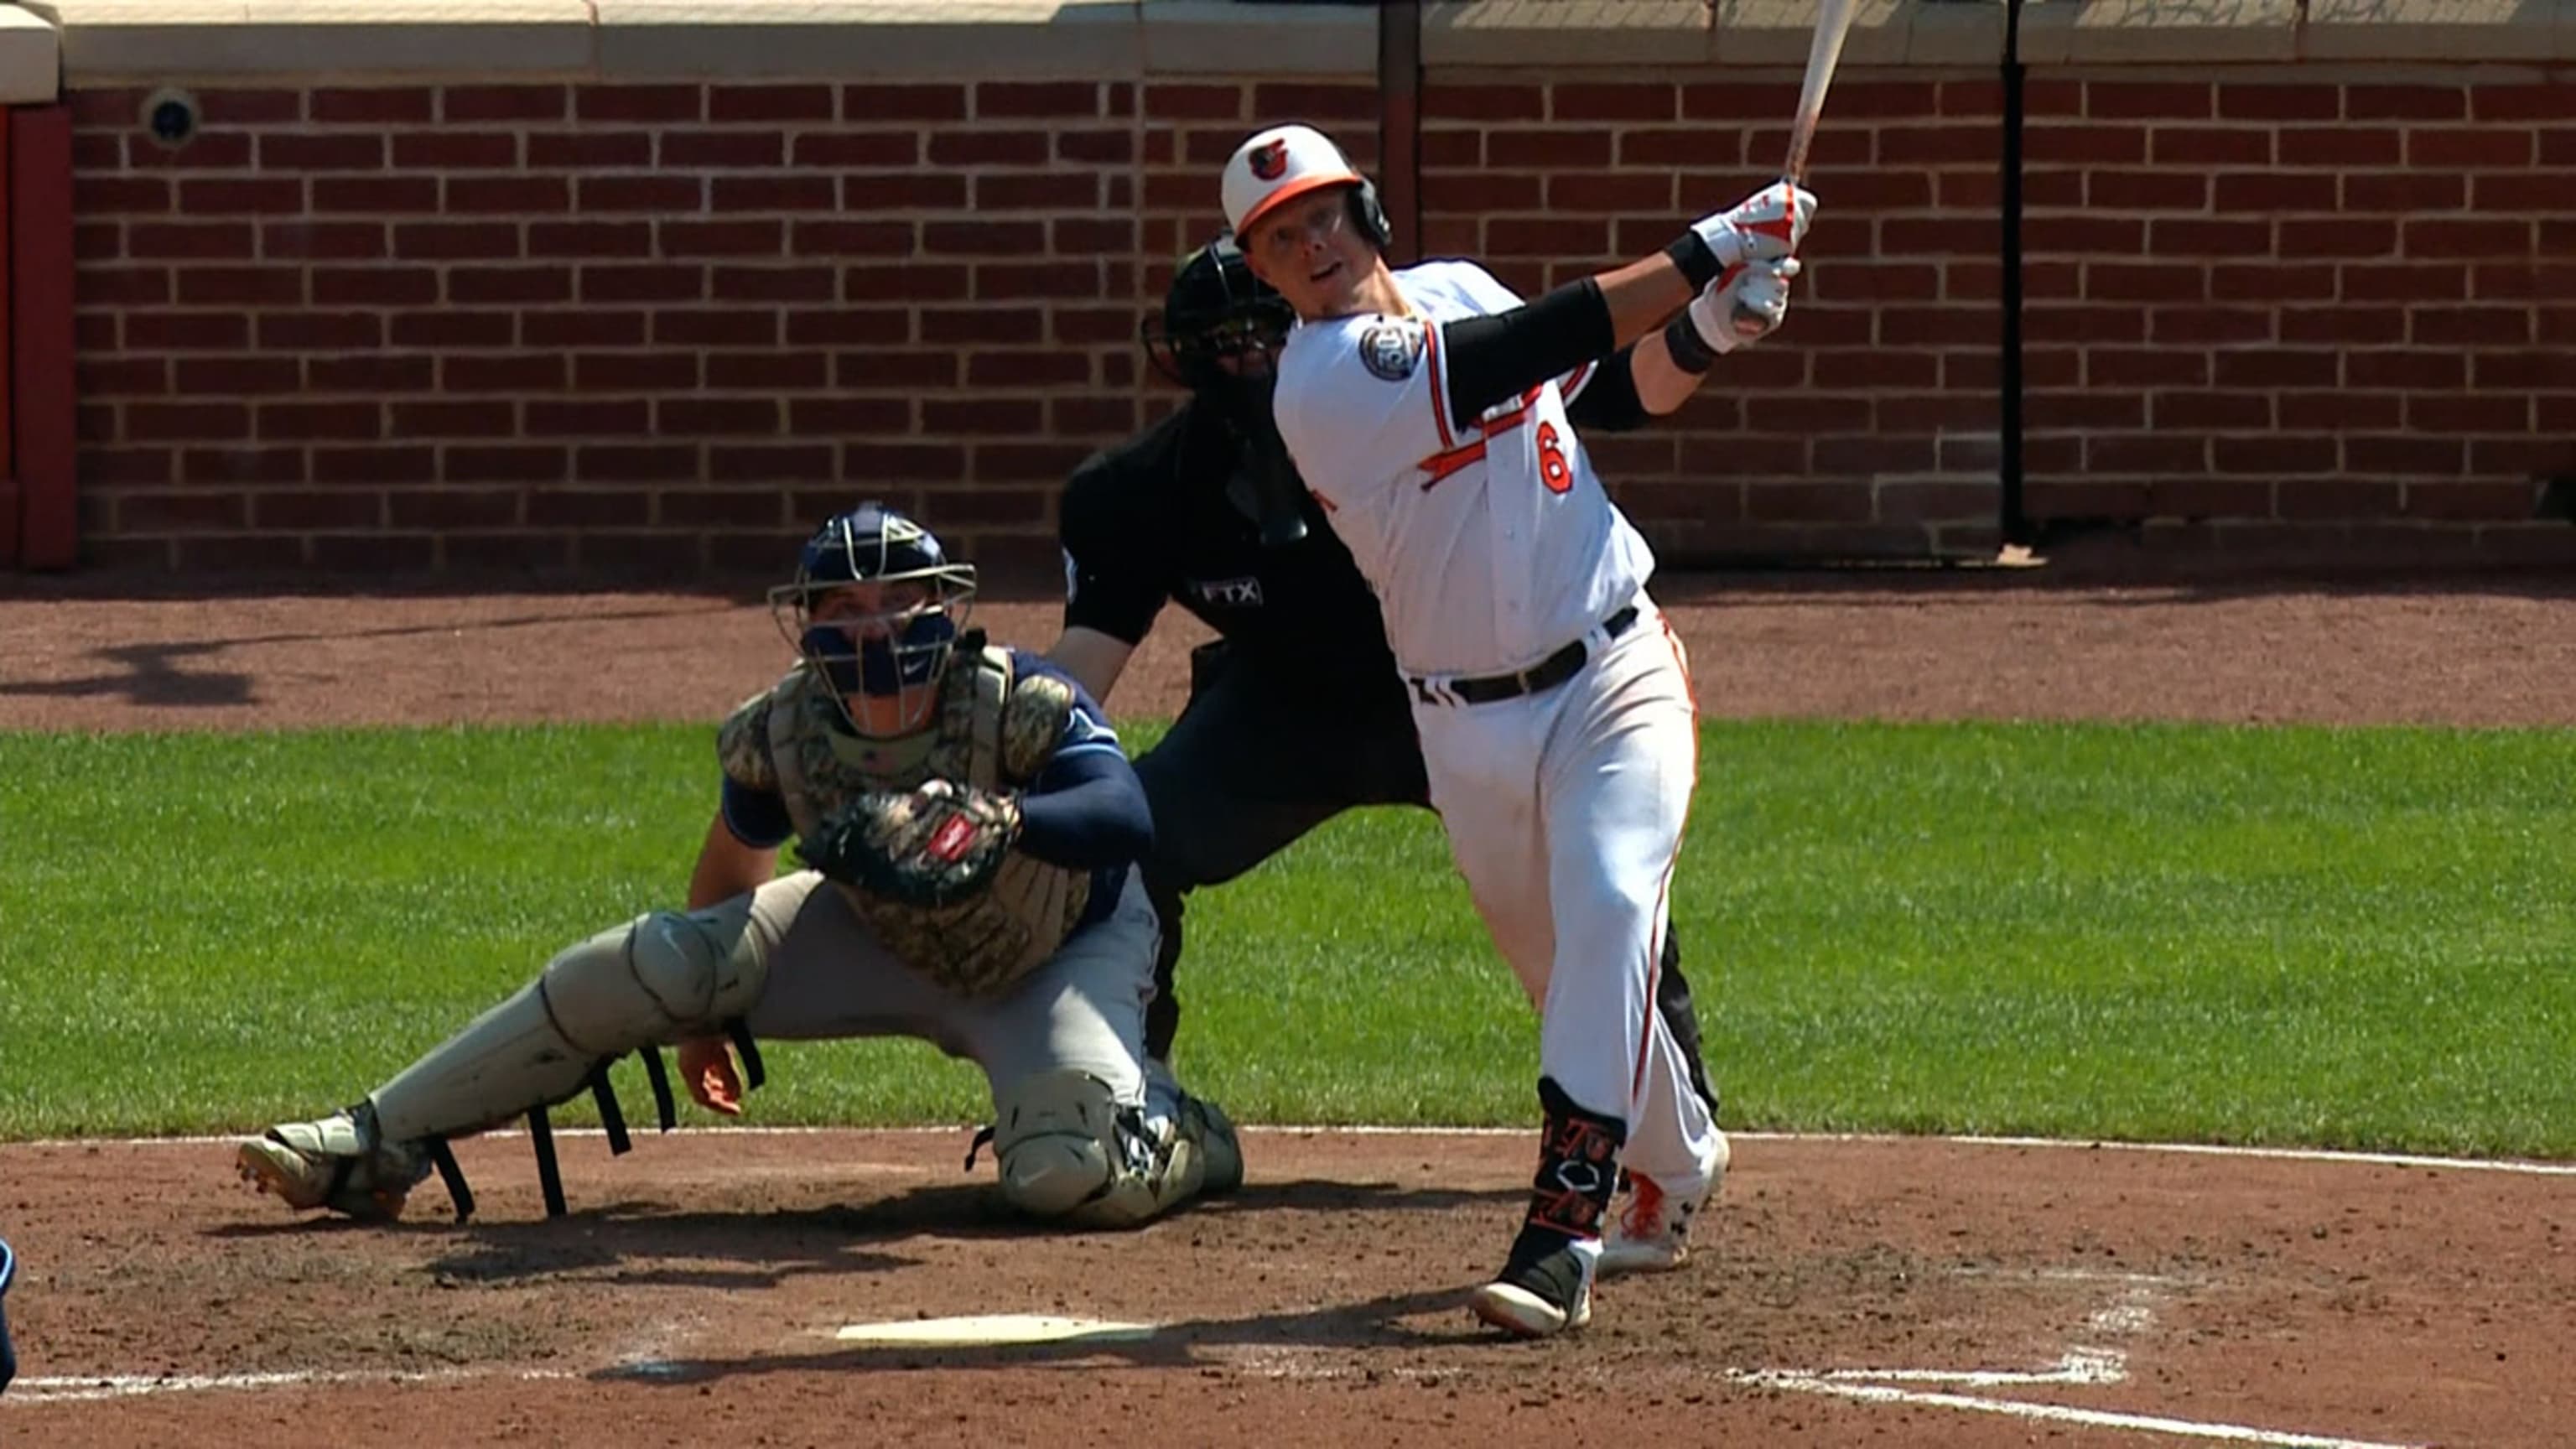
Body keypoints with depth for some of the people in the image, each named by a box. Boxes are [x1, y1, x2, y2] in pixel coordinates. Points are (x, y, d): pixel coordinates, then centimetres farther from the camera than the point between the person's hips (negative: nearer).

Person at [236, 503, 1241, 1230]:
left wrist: (999, 824, -67)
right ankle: (375, 1151, -4)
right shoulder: (781, 734, -20)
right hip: (885, 940, 4)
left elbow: (1127, 818, -49)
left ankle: (1181, 1140, 9)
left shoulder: (1023, 708, -33)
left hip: (1066, 955, -4)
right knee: (641, 966, -12)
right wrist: (706, 1007, 13)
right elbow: (737, 862, 1)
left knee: (1073, 1179, -31)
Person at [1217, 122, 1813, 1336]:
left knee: (1609, 910, -21)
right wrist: (1711, 250, -23)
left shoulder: (1457, 289, 4)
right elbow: (1556, 341, -25)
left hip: (1616, 684, 2)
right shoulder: (1323, 382, -17)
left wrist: (1707, 331, -7)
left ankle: (1562, 1224, -30)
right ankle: (1676, 1168, 40)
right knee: (1559, 970, 11)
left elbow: (1625, 384, 13)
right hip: (1472, 726, -2)